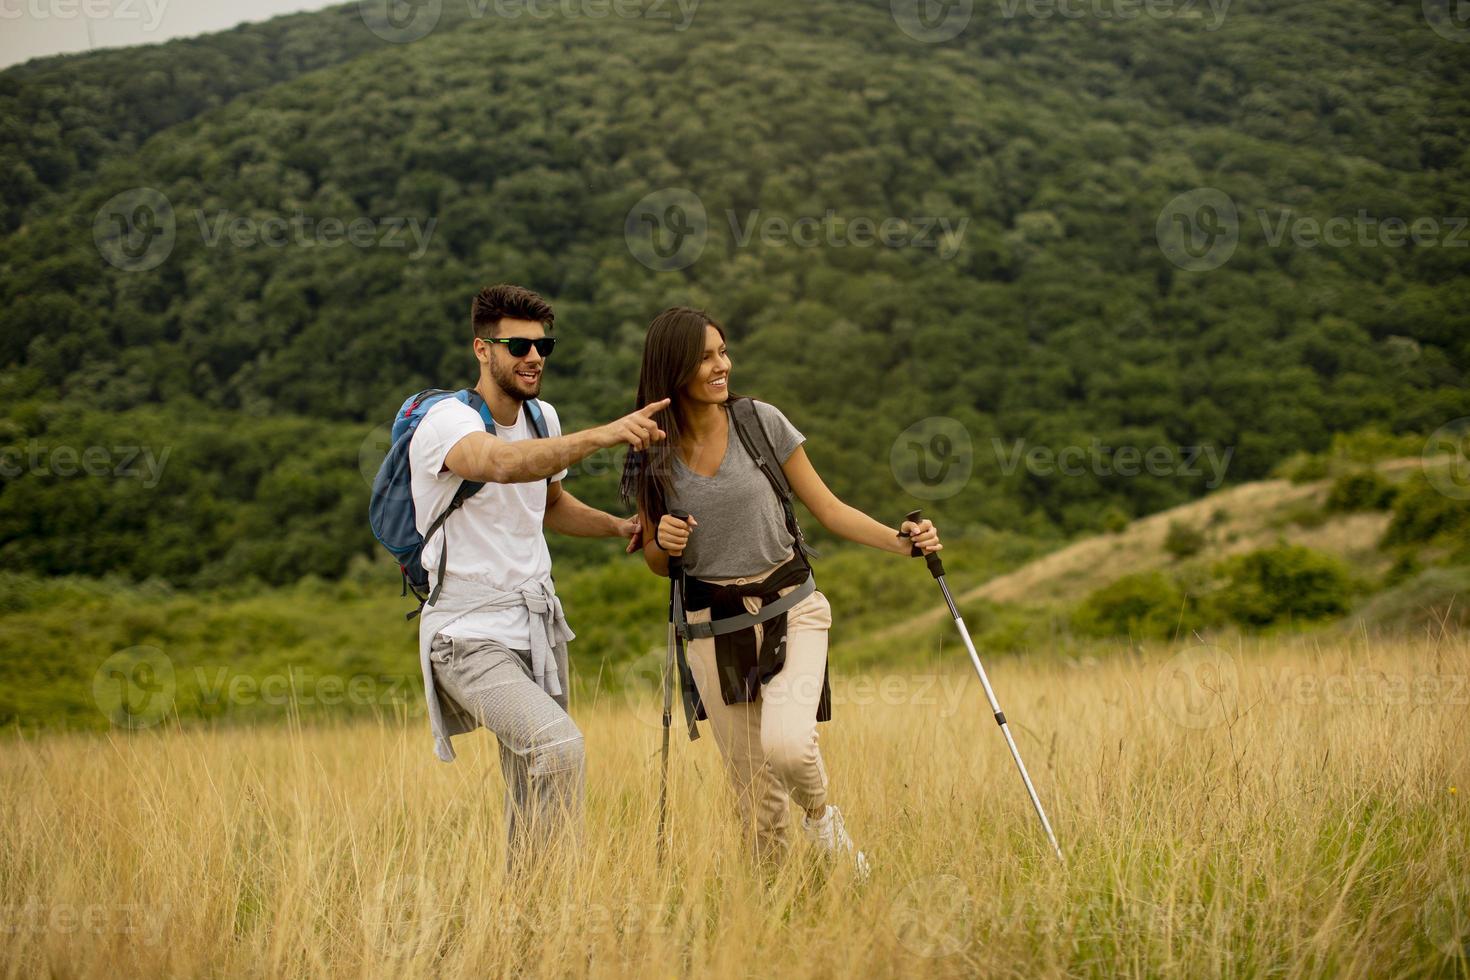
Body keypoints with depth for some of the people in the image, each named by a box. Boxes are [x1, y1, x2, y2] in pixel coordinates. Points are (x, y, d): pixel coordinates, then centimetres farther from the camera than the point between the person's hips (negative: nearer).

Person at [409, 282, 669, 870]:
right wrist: (602, 436, -49)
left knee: (533, 799, 13)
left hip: (537, 621, 8)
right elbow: (505, 464, -41)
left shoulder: (542, 417, 7)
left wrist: (621, 527, 9)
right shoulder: (446, 422, -17)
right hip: (473, 633, -8)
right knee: (558, 744, -29)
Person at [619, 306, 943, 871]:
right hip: (713, 628, 2)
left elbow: (827, 509, 0)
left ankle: (820, 812, 8)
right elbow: (656, 562, 11)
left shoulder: (760, 422, -5)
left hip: (790, 611, -1)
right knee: (755, 798, 6)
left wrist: (900, 542, -13)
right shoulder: (649, 459, -1)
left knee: (786, 746, -25)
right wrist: (662, 543, -12)